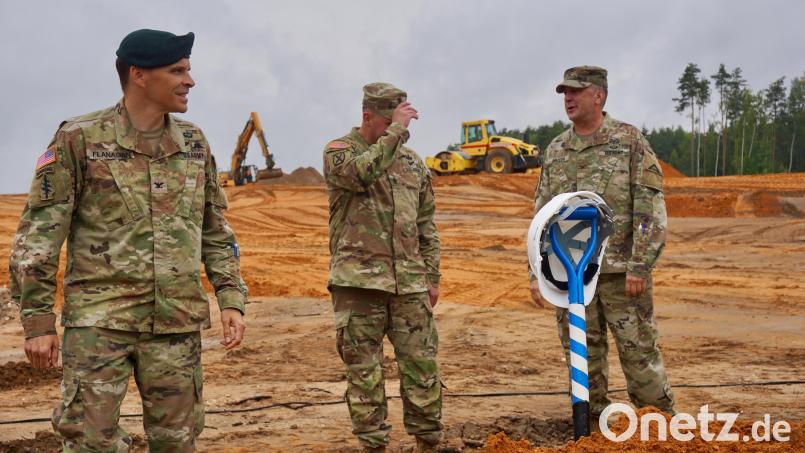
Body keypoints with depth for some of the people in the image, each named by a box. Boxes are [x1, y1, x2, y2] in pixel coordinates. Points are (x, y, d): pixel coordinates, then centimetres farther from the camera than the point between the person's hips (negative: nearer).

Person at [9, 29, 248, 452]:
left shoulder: (194, 143, 8)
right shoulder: (79, 138, -5)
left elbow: (215, 230, 15)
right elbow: (39, 233, -4)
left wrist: (232, 300, 6)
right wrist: (37, 320, -8)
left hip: (176, 320, 4)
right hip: (99, 319, -3)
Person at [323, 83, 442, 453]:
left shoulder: (412, 161, 14)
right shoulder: (339, 152, 0)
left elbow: (426, 225, 17)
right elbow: (362, 172, -25)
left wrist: (432, 277, 13)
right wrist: (396, 131, -19)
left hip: (409, 283, 4)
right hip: (358, 282, -4)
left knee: (421, 364, 5)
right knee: (364, 370, 3)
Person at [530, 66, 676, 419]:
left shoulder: (630, 140, -3)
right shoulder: (555, 151, 11)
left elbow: (651, 207, -8)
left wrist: (640, 266, -15)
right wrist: (537, 271, 7)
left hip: (620, 271, -4)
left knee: (639, 353, 1)